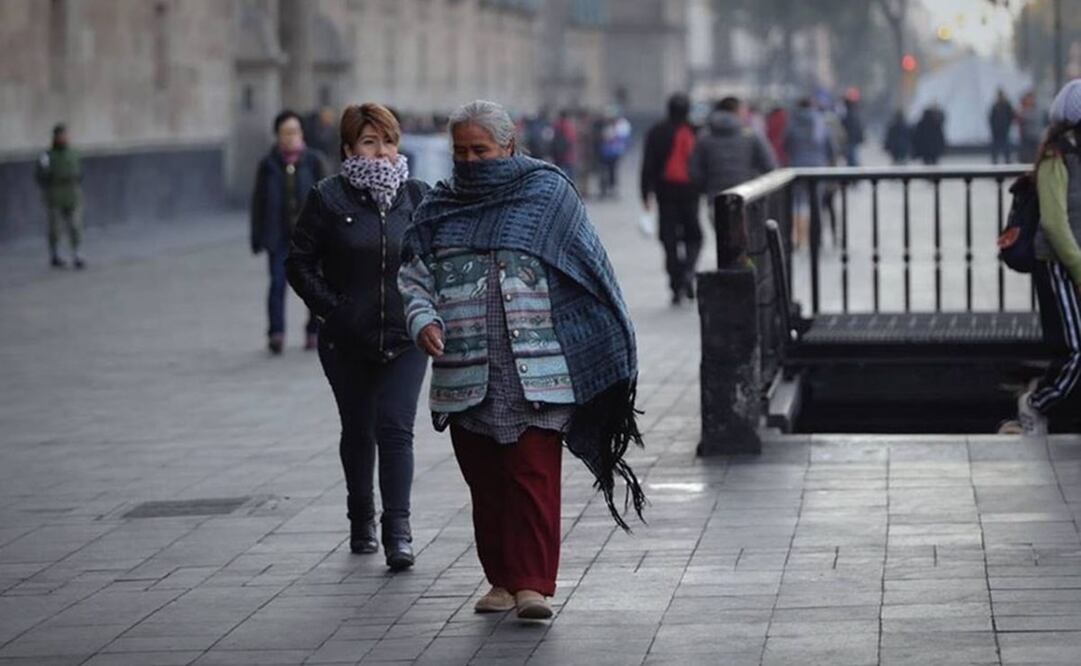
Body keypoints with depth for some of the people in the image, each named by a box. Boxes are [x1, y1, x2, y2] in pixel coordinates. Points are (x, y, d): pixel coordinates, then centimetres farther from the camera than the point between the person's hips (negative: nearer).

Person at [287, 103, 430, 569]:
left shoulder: (416, 197, 4)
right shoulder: (328, 199, -3)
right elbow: (299, 263, 0)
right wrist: (331, 308, -9)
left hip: (404, 339, 0)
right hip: (347, 342, 0)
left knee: (396, 428, -11)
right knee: (357, 430, 13)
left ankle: (398, 532, -13)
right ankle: (361, 521, 30)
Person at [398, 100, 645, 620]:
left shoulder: (547, 193, 4)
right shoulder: (439, 209, 13)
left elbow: (591, 270, 5)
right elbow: (413, 278, 13)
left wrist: (612, 354, 1)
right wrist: (423, 320, -9)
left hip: (536, 373, -3)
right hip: (466, 375, 3)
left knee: (534, 475, -9)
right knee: (485, 480, 8)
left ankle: (533, 582, -8)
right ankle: (501, 579, 18)